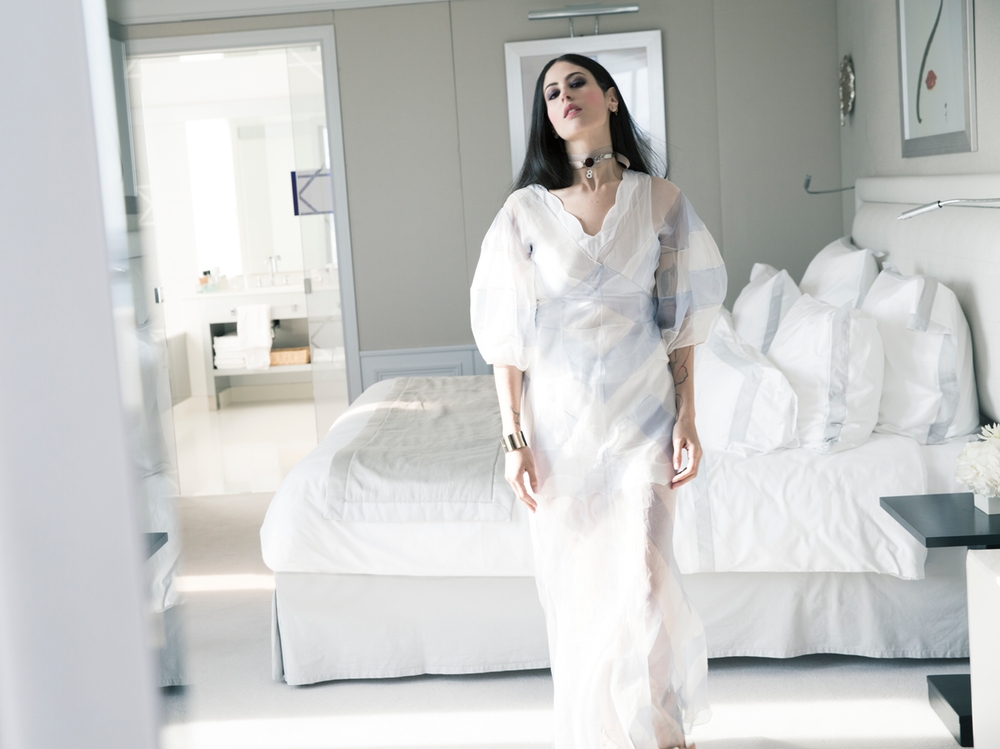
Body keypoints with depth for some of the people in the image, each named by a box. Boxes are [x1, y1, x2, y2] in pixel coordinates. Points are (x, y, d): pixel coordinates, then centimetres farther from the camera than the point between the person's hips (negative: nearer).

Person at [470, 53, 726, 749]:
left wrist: (687, 416, -1)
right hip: (558, 417, 1)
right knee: (573, 586, 8)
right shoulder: (525, 209, -1)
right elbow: (506, 331, -1)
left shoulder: (660, 200, 1)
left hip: (640, 415, 0)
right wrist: (514, 436, -5)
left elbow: (679, 320, 4)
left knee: (641, 582, -6)